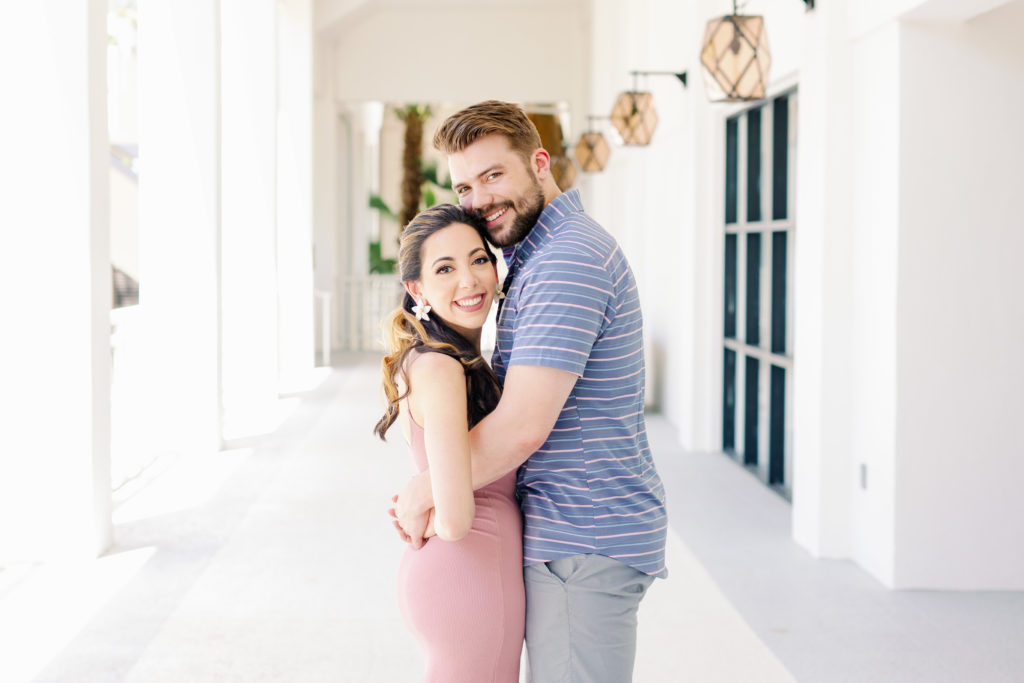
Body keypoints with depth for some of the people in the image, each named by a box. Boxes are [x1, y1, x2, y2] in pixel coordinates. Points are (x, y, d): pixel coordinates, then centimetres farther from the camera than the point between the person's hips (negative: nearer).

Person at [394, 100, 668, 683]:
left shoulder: (568, 260, -19)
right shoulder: (538, 255, 16)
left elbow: (521, 428, -25)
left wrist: (422, 493, -11)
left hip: (586, 542, -11)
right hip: (569, 530, 11)